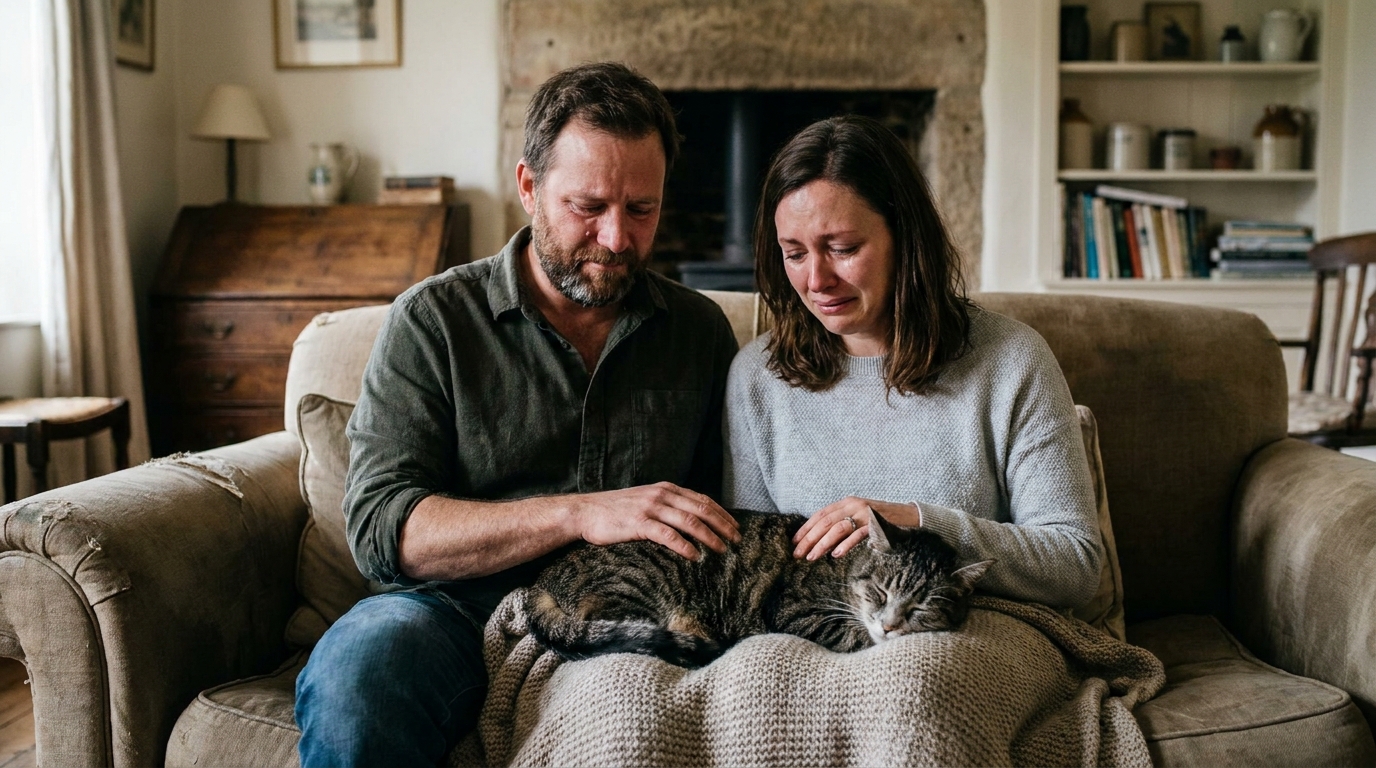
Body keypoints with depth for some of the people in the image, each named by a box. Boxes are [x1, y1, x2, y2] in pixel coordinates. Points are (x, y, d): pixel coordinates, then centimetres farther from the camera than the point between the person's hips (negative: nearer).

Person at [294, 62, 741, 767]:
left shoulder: (701, 330, 11)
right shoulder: (433, 320, 2)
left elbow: (728, 507, 15)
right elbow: (381, 529, -8)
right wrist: (579, 512, -19)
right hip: (463, 607, -2)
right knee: (355, 673, -36)